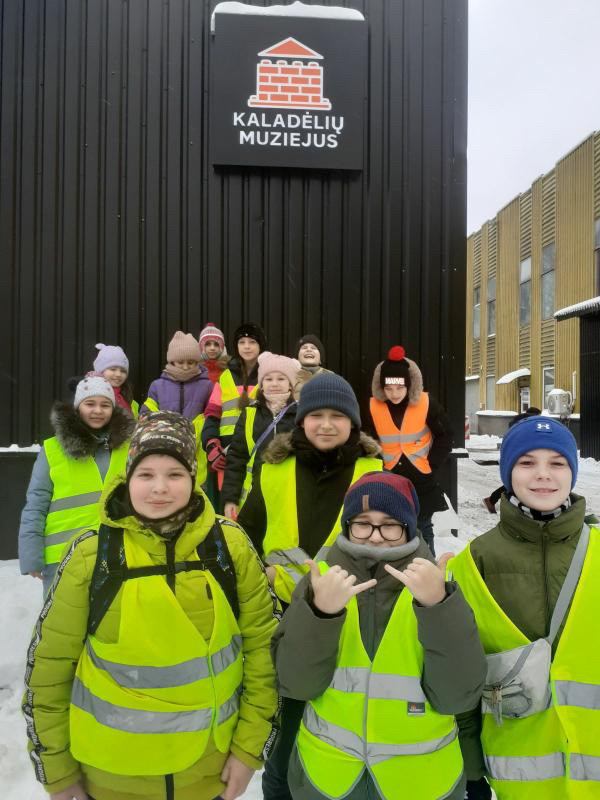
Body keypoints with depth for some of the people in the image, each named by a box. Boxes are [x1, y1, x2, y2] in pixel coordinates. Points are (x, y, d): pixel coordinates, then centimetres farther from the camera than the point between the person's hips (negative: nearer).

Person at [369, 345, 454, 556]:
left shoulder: (425, 403, -13)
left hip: (421, 481, -1)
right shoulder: (373, 407, -11)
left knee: (423, 530, 15)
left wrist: (431, 464, -6)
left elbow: (445, 435, -2)